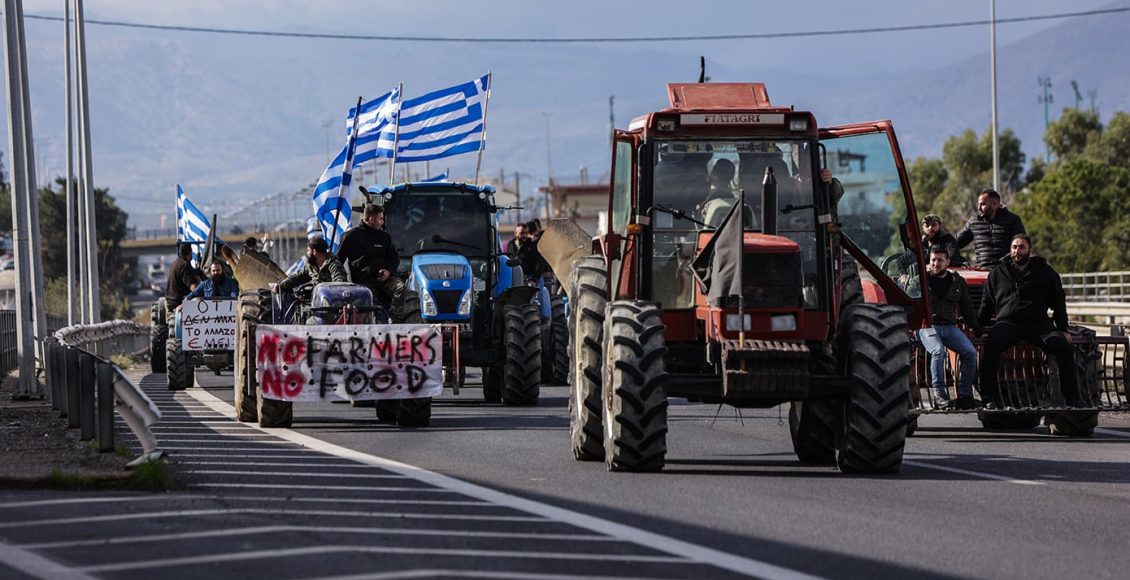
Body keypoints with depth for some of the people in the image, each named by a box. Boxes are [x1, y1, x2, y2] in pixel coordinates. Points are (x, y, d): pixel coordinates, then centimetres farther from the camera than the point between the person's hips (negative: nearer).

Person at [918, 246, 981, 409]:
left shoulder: (957, 282, 16)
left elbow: (967, 309, 23)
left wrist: (978, 329, 20)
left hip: (950, 327, 3)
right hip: (927, 327, -3)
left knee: (970, 352, -21)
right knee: (938, 350, -35)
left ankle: (964, 395, -14)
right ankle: (939, 393, -30)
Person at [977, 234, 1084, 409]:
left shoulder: (1045, 273, 16)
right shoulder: (998, 273, 18)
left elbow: (1058, 303, 18)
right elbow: (987, 303, 22)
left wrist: (1063, 329, 7)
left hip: (1038, 323, 0)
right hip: (1007, 322, 0)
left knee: (1063, 347, -24)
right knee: (991, 345, -33)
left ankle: (1073, 397, -14)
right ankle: (990, 398, -30)